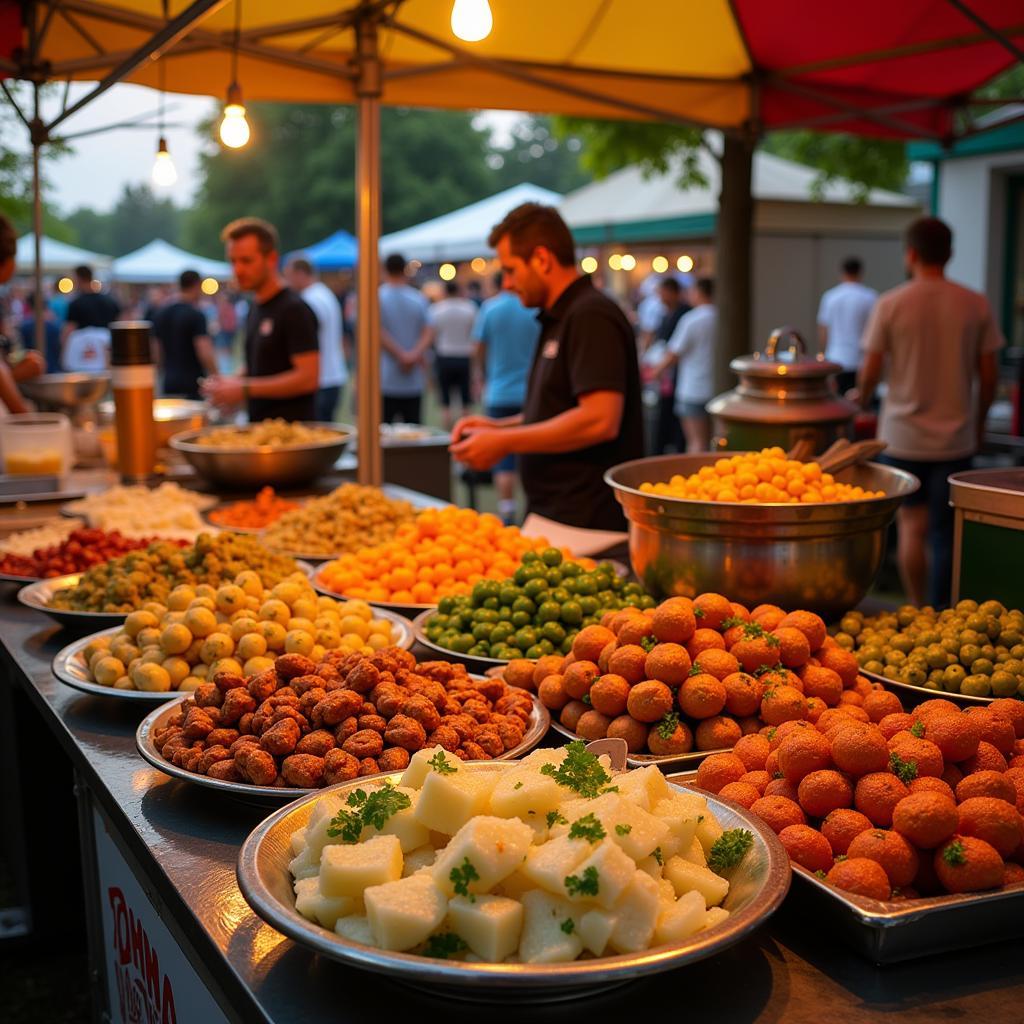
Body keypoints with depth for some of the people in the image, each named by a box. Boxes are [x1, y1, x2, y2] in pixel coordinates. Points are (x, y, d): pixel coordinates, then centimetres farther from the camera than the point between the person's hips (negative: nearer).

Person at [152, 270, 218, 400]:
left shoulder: (161, 314, 10)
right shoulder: (196, 315, -11)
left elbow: (157, 354, 14)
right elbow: (205, 353, -18)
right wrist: (216, 379, -10)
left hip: (170, 384, 6)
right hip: (192, 384, -6)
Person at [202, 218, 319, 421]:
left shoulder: (295, 310, -11)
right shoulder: (255, 309, 14)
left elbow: (308, 377, -18)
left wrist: (245, 389, -18)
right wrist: (230, 382, 4)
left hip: (290, 428, -7)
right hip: (259, 427, 7)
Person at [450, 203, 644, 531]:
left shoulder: (591, 317, -15)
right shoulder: (559, 319, 17)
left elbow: (600, 420, -25)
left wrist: (505, 442, -17)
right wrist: (498, 427, 11)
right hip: (552, 513, 9)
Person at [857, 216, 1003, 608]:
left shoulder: (890, 305, -6)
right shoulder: (976, 305, -1)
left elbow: (870, 372, -4)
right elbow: (988, 375, 2)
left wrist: (861, 398, 18)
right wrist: (978, 423, 17)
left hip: (903, 435, -1)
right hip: (956, 438, 1)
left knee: (912, 525, 10)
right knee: (944, 532, 6)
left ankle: (916, 611, 10)